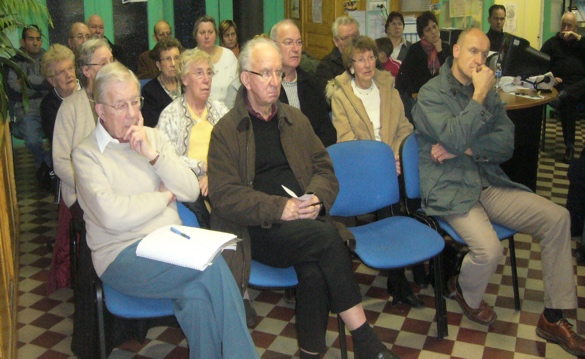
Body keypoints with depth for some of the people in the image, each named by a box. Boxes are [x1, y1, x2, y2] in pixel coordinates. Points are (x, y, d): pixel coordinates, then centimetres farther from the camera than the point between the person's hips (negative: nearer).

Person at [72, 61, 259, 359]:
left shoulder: (153, 137, 14)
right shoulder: (86, 154, -1)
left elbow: (191, 192, 6)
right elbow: (112, 216, -16)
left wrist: (153, 154, -7)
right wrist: (165, 197, -2)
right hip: (123, 256, -4)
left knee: (197, 294, -31)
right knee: (212, 264, -28)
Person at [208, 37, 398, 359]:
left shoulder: (296, 120, 20)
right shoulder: (226, 131, 4)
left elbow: (324, 169, 17)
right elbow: (224, 194, -6)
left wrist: (315, 198, -7)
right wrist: (281, 208, -17)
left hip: (304, 220, 3)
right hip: (257, 230, -3)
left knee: (314, 268, -30)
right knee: (326, 236, -29)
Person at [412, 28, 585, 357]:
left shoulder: (488, 92, 13)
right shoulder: (432, 93, -6)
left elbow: (506, 144, 3)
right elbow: (454, 139, -22)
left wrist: (465, 148, -12)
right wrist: (479, 95, -17)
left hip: (490, 184, 7)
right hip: (451, 191, -6)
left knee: (558, 217, -9)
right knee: (489, 249, -30)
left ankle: (553, 318, 1)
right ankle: (466, 292, 9)